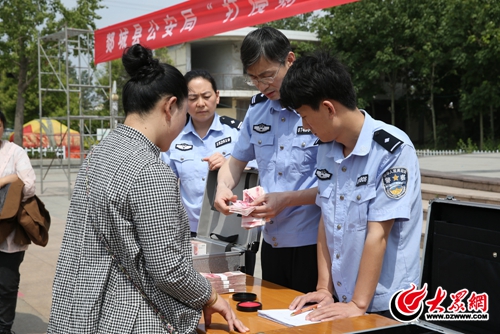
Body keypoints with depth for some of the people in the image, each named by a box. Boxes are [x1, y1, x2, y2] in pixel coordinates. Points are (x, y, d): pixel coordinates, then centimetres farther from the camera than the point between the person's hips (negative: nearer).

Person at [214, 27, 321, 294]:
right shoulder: (257, 109, 6)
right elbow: (236, 160, 19)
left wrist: (286, 199, -21)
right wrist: (223, 187, -1)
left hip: (312, 243, -6)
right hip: (271, 241, 6)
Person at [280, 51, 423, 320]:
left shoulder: (392, 149, -18)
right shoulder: (326, 148, 2)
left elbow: (378, 233, -19)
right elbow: (326, 222, 5)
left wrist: (358, 305, -18)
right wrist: (324, 288, 1)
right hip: (342, 299, 6)